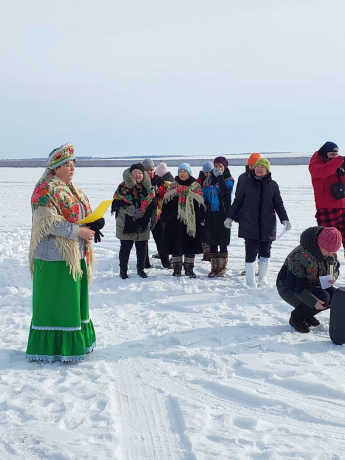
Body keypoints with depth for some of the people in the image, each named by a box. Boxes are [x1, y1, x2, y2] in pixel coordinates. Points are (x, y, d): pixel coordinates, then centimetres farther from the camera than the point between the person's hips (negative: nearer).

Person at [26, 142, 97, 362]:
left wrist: (91, 227, 2)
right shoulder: (46, 190, -13)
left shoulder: (71, 189, 15)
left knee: (73, 300, 15)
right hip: (56, 257, -9)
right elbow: (48, 222, -22)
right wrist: (79, 232, -20)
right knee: (56, 302, -3)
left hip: (75, 255, 9)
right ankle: (52, 347, 5)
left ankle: (75, 342, 26)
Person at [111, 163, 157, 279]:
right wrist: (132, 211, -20)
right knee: (125, 248, 4)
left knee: (142, 248, 8)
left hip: (143, 225, 3)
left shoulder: (148, 188, 6)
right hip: (126, 224, -3)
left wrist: (153, 219, 4)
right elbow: (117, 204, -11)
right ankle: (123, 270, 18)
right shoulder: (123, 187, -6)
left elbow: (153, 205, 11)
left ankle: (140, 268, 25)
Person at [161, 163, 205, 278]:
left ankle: (189, 268, 11)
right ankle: (177, 268, 12)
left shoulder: (196, 187, 6)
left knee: (190, 246, 2)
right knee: (176, 245, 3)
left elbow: (200, 204, 5)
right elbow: (165, 203, 9)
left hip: (191, 221, -1)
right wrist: (166, 218, 1)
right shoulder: (172, 186, 9)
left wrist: (199, 219, -3)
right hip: (175, 221, 1)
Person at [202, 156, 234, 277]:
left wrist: (219, 177, -19)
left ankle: (222, 268, 5)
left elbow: (225, 191, -21)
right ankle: (214, 267, 12)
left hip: (222, 214, -4)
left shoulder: (229, 180, 0)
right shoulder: (210, 180, 13)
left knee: (222, 241, -2)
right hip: (211, 214, 4)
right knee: (212, 241, 5)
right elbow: (204, 196, 15)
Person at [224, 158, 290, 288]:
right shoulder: (245, 182, 2)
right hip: (249, 224, -2)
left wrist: (284, 219, 3)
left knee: (265, 251, 9)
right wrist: (230, 217, 2)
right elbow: (237, 201, 7)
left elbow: (278, 204, 12)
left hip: (267, 225, 2)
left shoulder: (272, 185, 6)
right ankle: (250, 281, 5)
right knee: (251, 252, -4)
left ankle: (263, 278, 25)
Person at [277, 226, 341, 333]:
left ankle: (308, 315, 9)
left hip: (314, 286, 8)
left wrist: (333, 277, -17)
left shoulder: (332, 254, -8)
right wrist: (313, 302, -41)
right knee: (323, 297, -29)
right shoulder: (299, 255, -33)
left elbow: (335, 269, 9)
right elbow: (296, 285, -32)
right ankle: (296, 319, -5)